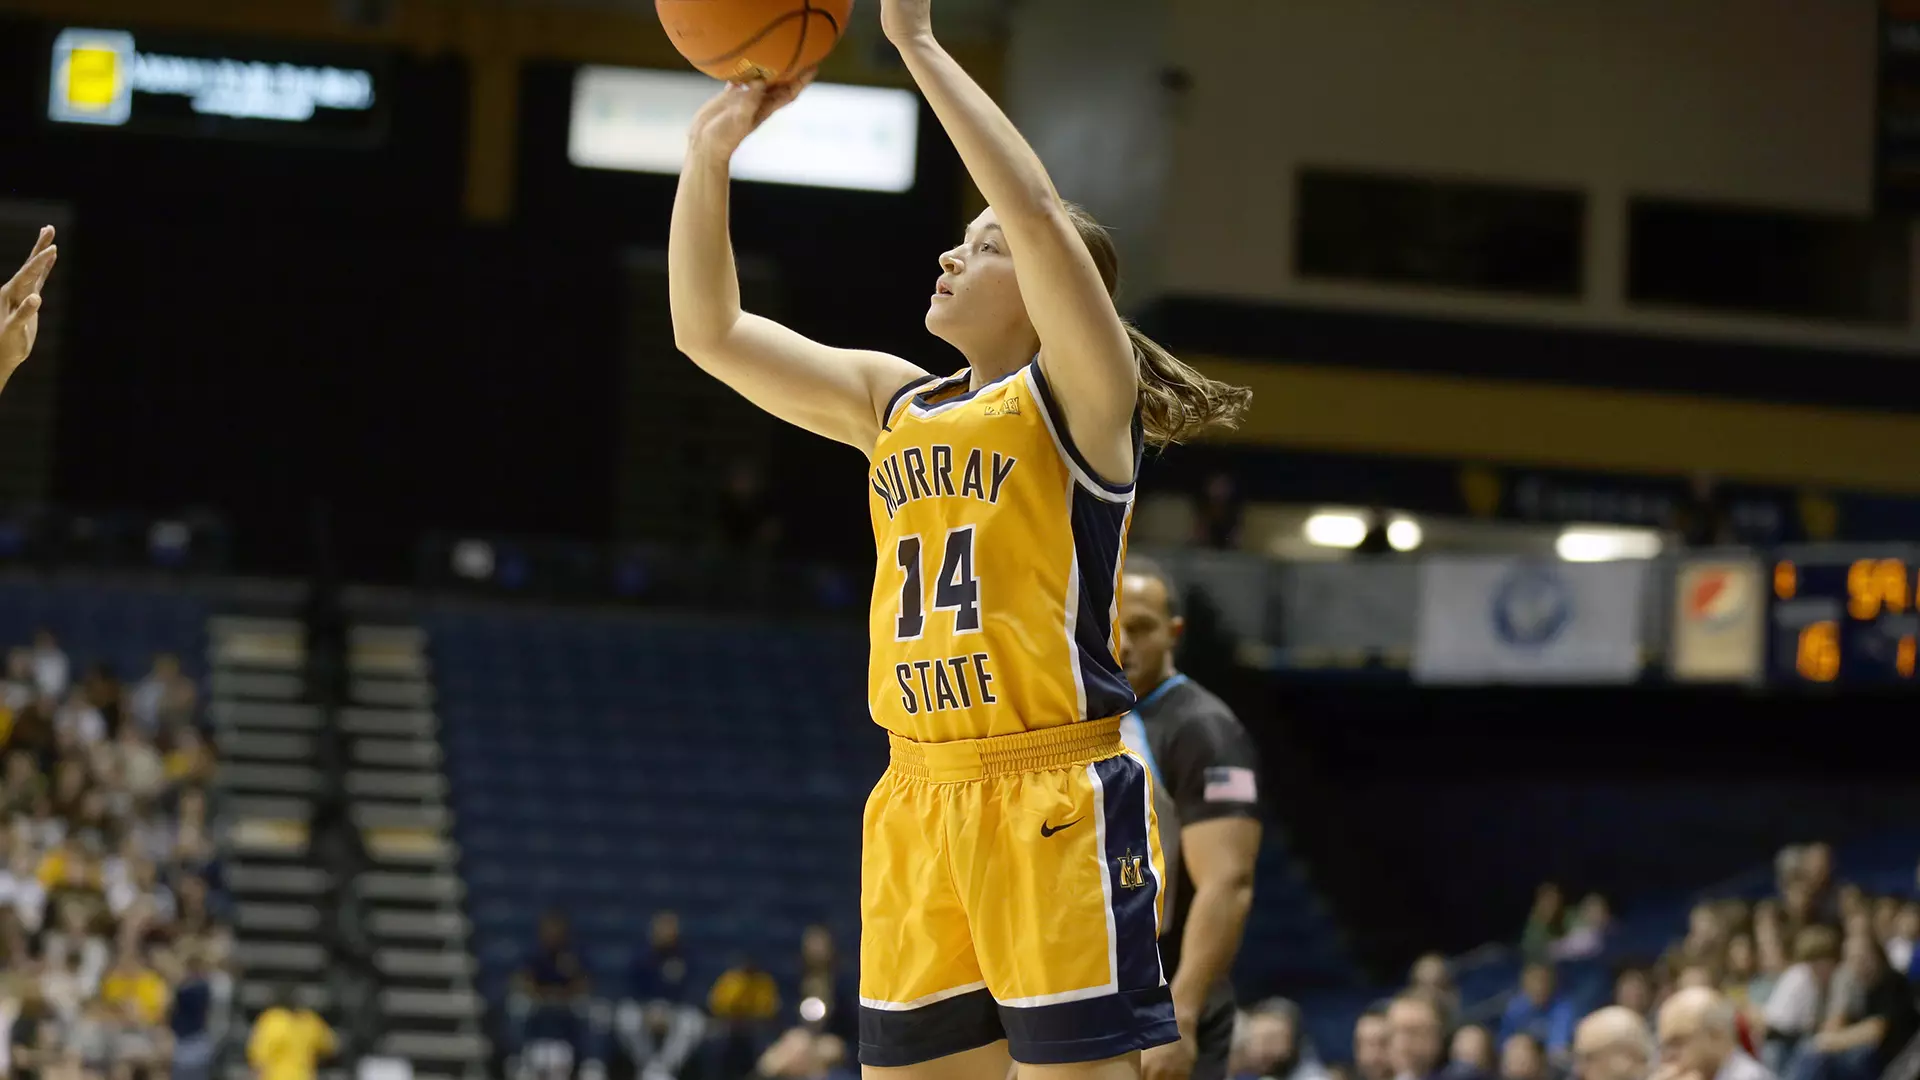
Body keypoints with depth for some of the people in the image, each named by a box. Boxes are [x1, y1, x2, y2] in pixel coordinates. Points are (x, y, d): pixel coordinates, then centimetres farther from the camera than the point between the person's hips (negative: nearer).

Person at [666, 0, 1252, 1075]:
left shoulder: (1079, 396, -4)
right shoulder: (896, 403, 16)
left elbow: (1040, 213, -19)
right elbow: (711, 331, 15)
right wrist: (709, 155, 4)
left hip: (1058, 796, -7)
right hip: (920, 797, 7)